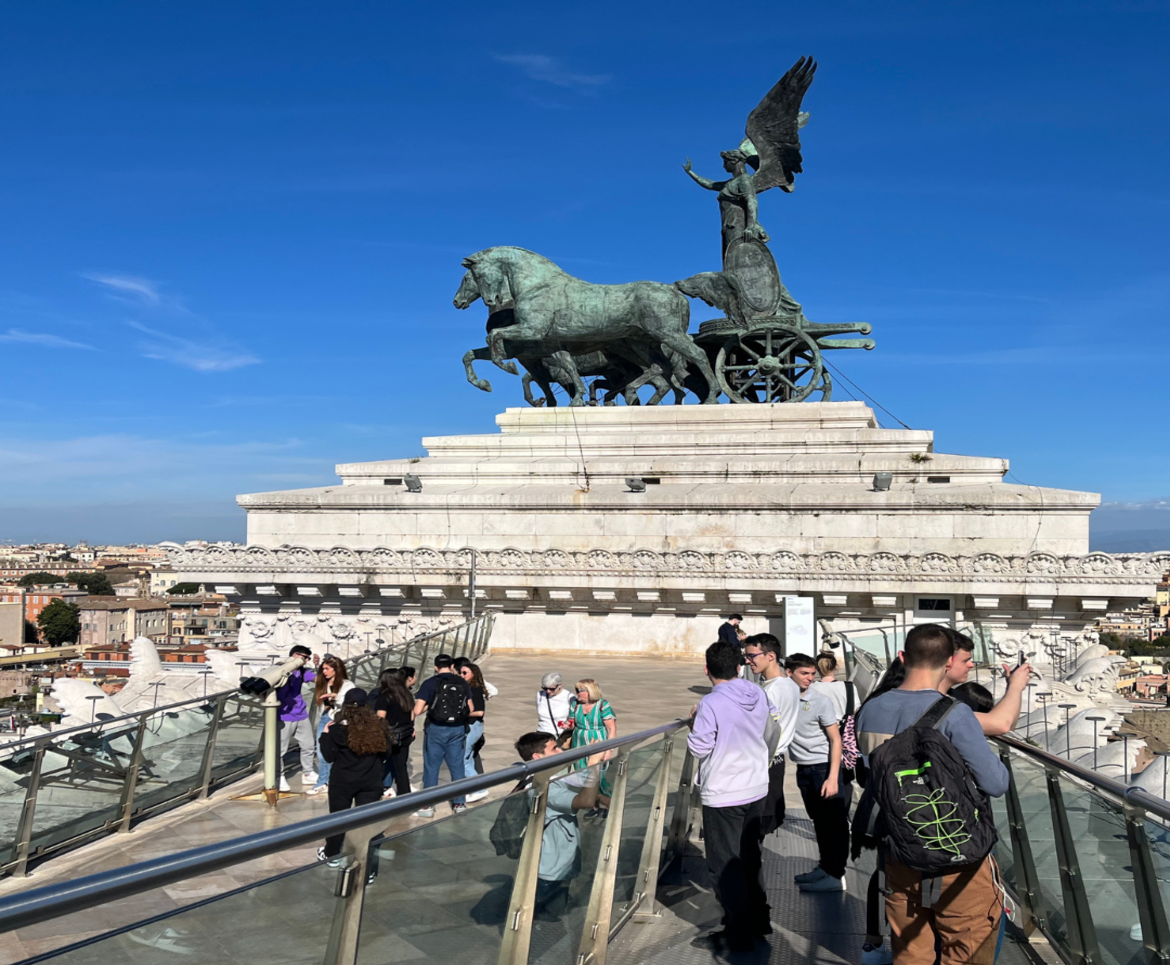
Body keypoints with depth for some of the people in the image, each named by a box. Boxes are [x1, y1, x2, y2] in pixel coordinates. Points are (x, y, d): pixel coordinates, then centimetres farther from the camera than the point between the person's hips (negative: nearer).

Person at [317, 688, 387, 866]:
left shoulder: (338, 728, -11)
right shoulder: (377, 726, -3)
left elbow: (329, 756, -7)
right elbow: (385, 753, 6)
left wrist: (325, 735, 3)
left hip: (343, 781, -2)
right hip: (370, 782, 2)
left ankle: (331, 854, 32)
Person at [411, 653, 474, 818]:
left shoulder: (430, 683, -9)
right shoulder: (463, 683, 2)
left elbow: (417, 711, -14)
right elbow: (470, 709, 7)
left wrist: (428, 706, 6)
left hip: (436, 729, -3)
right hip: (458, 729, 3)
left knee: (431, 767, 7)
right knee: (457, 767, 13)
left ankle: (428, 806, 11)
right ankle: (459, 803, 18)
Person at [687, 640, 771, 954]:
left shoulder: (710, 704, -22)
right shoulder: (759, 695, -1)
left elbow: (699, 748, -17)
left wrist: (694, 723, 0)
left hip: (723, 795, -7)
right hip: (756, 789, 7)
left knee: (725, 865, 4)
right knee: (749, 857, 22)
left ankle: (738, 934, 10)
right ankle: (758, 919, 31)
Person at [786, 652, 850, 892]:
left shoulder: (821, 701, -11)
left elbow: (835, 740, -10)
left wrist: (833, 777, -17)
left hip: (824, 767, -5)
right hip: (803, 769, 5)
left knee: (833, 822, 0)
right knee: (818, 821, 16)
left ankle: (835, 875, 7)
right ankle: (824, 867, 29)